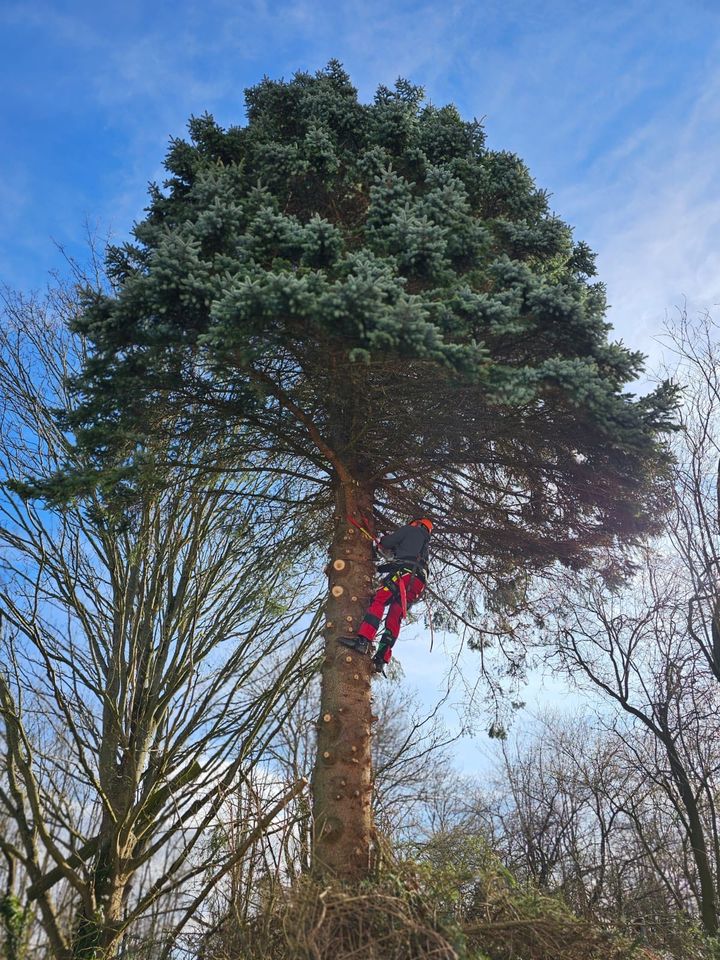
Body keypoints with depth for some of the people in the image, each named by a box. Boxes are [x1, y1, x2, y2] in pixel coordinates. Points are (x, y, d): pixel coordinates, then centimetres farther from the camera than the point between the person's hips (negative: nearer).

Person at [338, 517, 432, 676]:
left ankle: (364, 640, -38)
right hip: (418, 583, 7)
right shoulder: (426, 543, 37)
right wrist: (392, 550, 38)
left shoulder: (411, 530, 17)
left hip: (404, 573, -7)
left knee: (378, 601, -19)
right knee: (394, 619, 2)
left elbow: (386, 544, 10)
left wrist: (385, 540, 30)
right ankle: (382, 660, -7)